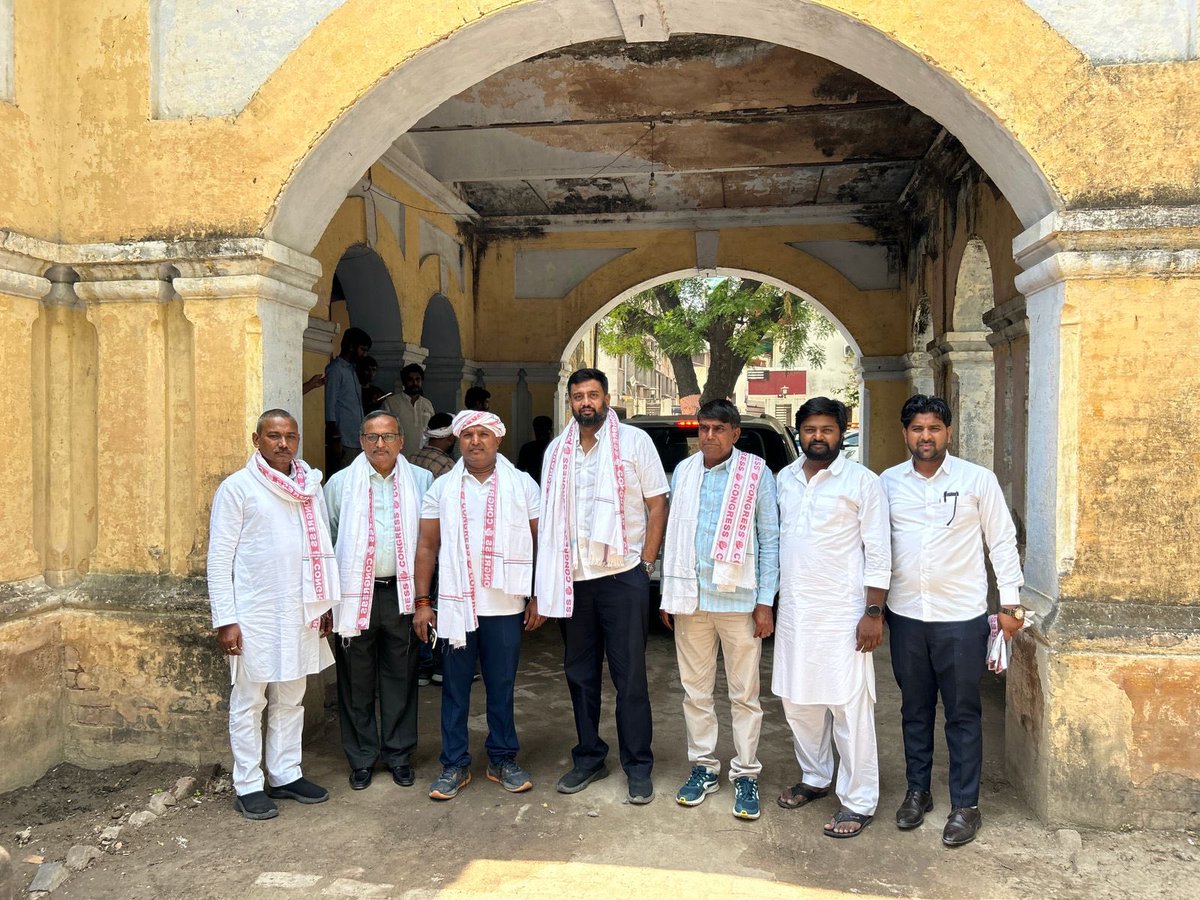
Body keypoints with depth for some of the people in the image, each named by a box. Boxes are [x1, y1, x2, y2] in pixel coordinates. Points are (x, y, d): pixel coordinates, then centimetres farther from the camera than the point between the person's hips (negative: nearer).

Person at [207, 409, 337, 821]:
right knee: (249, 702, 5)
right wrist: (225, 620, -13)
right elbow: (219, 558, -8)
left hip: (299, 612, 5)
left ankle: (286, 775, 26)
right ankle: (248, 786, 16)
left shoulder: (310, 487, 9)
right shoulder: (237, 487, -6)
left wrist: (325, 604, 11)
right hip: (254, 614, -5)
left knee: (291, 699, 14)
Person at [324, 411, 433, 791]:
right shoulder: (341, 483, 2)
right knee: (357, 681, 8)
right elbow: (326, 538, 3)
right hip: (356, 593, 0)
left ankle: (399, 754, 24)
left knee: (401, 677, 10)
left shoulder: (421, 481, 3)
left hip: (402, 592, 1)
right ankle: (361, 757, 23)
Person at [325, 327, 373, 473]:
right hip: (344, 441, -9)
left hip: (357, 440, 9)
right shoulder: (335, 369, -5)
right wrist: (335, 440, -15)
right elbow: (329, 406, -11)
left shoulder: (352, 370, 21)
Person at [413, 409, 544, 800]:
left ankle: (503, 759, 24)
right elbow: (427, 546, 6)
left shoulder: (522, 485, 2)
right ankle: (455, 764, 20)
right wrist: (423, 602, 0)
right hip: (455, 605, 1)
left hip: (506, 606, -1)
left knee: (502, 687, 10)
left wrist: (538, 598, -1)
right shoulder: (442, 488, 5)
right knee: (455, 688, 8)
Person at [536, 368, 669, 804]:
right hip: (573, 578, 5)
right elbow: (549, 515, 13)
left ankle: (638, 766, 14)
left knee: (630, 676, 2)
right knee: (580, 674, 13)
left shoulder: (634, 441, -2)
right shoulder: (557, 450, 10)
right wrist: (549, 577, 6)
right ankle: (588, 757, 27)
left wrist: (646, 563, -8)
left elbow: (657, 505, -2)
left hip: (622, 575, -4)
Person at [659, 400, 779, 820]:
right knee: (695, 691, 12)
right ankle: (703, 767, 27)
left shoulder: (756, 474, -3)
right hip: (691, 598, 4)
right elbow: (672, 535, 12)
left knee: (744, 694, 6)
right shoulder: (683, 472, 8)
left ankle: (745, 774, 19)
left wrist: (765, 603, -7)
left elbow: (770, 540, -4)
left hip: (738, 599, -3)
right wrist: (668, 594, 10)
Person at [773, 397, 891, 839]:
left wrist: (873, 612, -12)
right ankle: (814, 777, 34)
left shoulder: (862, 482, -6)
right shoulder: (785, 479, 10)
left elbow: (878, 552, -7)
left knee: (850, 707, -2)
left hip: (841, 612, -6)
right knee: (797, 700, 15)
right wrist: (768, 601, 13)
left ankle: (858, 802, 10)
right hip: (793, 609, 6)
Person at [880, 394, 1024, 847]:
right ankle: (917, 791, 29)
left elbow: (1002, 542, 0)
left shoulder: (978, 480, -4)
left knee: (963, 714, 7)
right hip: (905, 615, 3)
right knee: (915, 710, 14)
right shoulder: (889, 482, 3)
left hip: (962, 616, -2)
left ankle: (965, 805, 20)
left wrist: (1011, 604, -3)